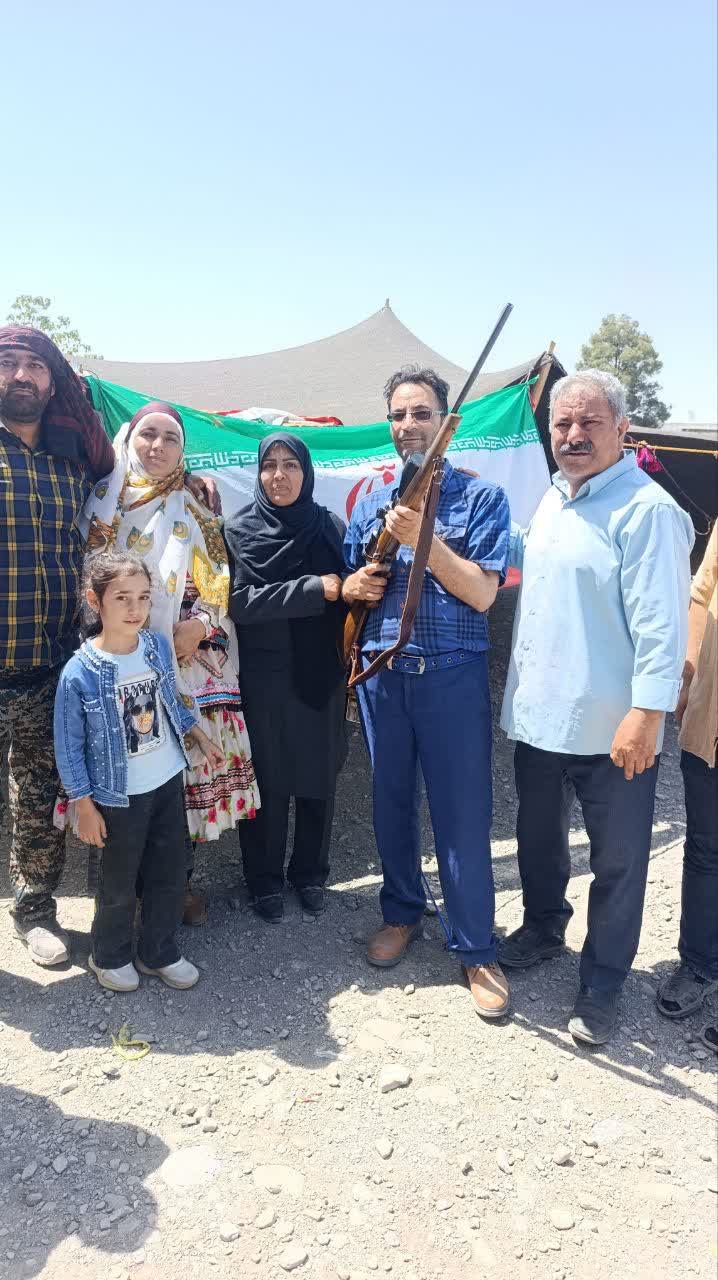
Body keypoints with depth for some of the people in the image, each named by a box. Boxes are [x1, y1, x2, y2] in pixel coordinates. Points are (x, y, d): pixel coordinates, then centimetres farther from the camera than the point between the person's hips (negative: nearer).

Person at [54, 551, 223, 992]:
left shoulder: (159, 646, -7)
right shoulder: (80, 673, -21)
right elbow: (69, 747, -12)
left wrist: (202, 740, 12)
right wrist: (85, 806, -9)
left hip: (169, 782, 5)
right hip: (120, 797, -4)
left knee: (170, 876, 16)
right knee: (120, 886, 13)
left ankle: (160, 952, 38)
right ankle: (110, 956, 39)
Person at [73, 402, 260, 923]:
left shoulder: (197, 505, 10)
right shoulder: (102, 499, 8)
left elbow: (218, 576, 7)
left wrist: (198, 625, -8)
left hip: (188, 656, 1)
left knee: (187, 764, 1)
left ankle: (181, 879, 18)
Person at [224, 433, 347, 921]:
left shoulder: (331, 528, 3)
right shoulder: (240, 531, -3)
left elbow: (346, 596, 8)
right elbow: (240, 602, -15)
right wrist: (314, 589, -20)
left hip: (322, 676, 2)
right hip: (264, 677, -2)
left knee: (320, 778, 11)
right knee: (267, 780, 7)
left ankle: (310, 873, 31)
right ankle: (265, 879, 26)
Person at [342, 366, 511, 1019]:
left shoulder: (481, 496, -1)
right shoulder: (369, 505, 12)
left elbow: (481, 593, -10)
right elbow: (348, 588, 18)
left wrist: (422, 537, -17)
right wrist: (354, 586, -5)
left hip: (454, 674, -4)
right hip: (382, 673, 4)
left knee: (463, 814, 0)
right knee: (392, 801, 14)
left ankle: (477, 949, 15)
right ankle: (402, 913, 34)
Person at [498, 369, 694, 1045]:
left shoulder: (647, 510, -16)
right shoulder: (553, 499, 11)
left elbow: (659, 622, -21)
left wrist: (646, 715, -24)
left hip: (612, 731, -8)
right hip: (537, 716, 8)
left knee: (617, 863, 10)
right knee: (538, 838, 24)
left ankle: (601, 983, 28)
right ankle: (542, 928, 48)